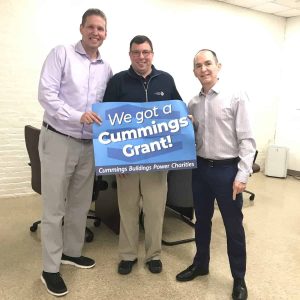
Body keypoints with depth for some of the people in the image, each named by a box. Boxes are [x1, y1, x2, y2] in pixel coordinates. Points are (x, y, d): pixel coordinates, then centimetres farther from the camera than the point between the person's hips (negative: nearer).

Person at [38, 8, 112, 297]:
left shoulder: (106, 68, 10)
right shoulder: (61, 53, -5)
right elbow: (46, 94, -14)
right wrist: (78, 116, -24)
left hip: (89, 145, 6)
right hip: (58, 140, -5)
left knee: (80, 205, 16)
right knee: (54, 208, 2)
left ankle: (72, 252, 35)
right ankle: (50, 269, 15)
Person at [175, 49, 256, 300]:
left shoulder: (236, 97, -7)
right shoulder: (193, 104, 7)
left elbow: (246, 139, -10)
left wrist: (242, 175, -15)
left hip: (227, 169, -4)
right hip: (201, 168, 5)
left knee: (233, 226, 7)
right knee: (202, 220, 18)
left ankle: (239, 279, 26)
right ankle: (200, 264, 39)